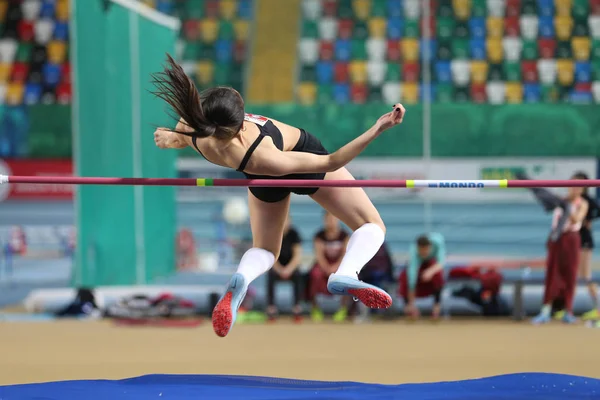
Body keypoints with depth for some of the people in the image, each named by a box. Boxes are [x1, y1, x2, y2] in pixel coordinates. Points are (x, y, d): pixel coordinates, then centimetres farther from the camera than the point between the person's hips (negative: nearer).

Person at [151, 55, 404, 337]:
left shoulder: (191, 131, -33)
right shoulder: (262, 159, -45)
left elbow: (178, 140, -3)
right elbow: (330, 163, -34)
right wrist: (378, 128, -37)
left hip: (265, 182, 5)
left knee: (264, 250, 28)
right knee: (372, 225, 11)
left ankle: (241, 277, -10)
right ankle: (345, 274, -22)